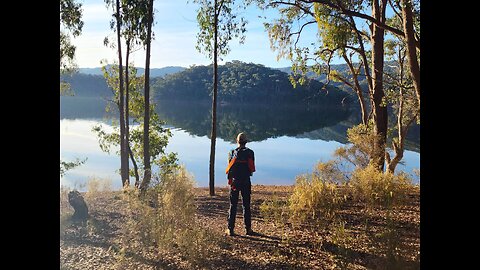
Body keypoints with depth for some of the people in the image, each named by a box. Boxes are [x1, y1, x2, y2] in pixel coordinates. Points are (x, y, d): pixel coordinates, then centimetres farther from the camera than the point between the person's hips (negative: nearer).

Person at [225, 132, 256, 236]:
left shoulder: (232, 153, -3)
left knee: (233, 205, 6)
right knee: (246, 206, 8)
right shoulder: (250, 153, -4)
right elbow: (252, 168, 2)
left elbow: (229, 167, 5)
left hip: (234, 181, 0)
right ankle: (248, 229, 11)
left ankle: (230, 229, 7)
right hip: (246, 181, 0)